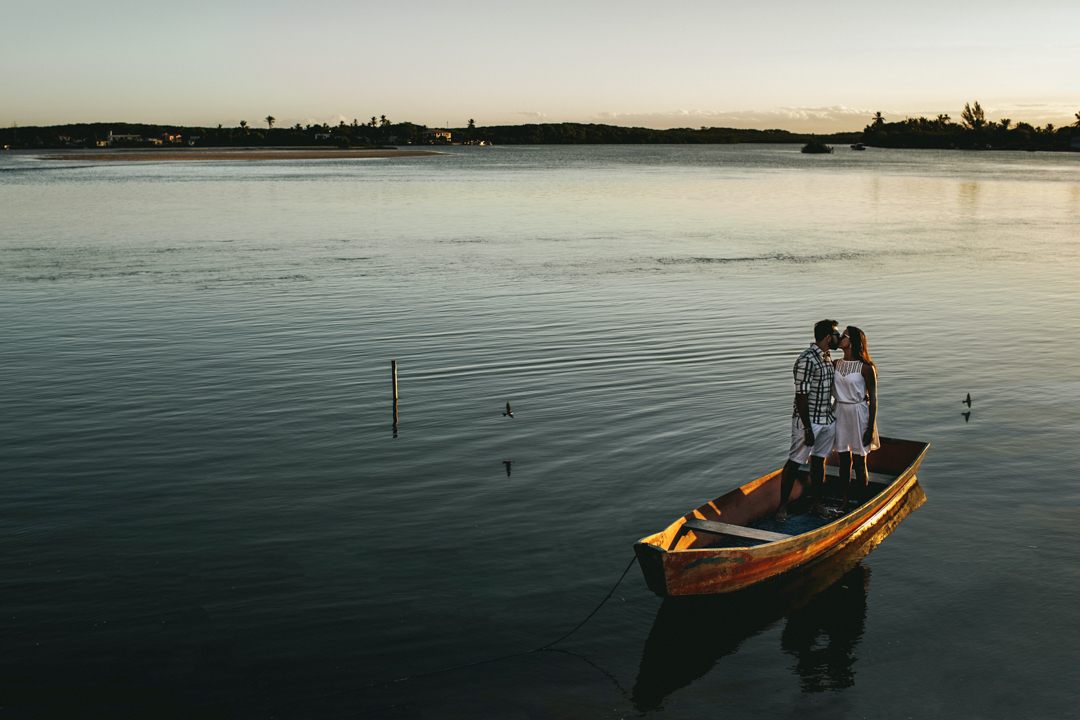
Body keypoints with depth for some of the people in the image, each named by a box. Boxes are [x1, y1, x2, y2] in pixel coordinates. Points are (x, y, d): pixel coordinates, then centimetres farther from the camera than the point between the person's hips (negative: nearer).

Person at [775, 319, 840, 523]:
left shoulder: (827, 358, 10)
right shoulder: (807, 361, -19)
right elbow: (802, 397, -20)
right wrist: (808, 429, -20)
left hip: (827, 420, 8)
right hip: (808, 420, -8)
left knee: (819, 461, 13)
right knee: (794, 462, -1)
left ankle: (816, 503, 23)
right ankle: (782, 506, 6)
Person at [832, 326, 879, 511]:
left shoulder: (866, 367, -10)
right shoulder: (835, 365, 4)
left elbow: (873, 398, -8)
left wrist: (870, 428, -10)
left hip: (859, 415, -4)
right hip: (840, 414, 4)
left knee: (859, 463, 4)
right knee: (844, 461, 10)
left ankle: (859, 503, 14)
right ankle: (845, 502, 20)